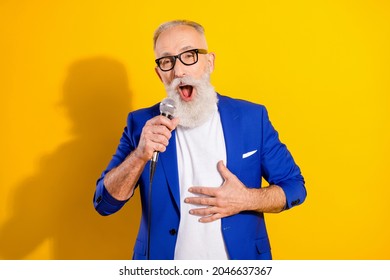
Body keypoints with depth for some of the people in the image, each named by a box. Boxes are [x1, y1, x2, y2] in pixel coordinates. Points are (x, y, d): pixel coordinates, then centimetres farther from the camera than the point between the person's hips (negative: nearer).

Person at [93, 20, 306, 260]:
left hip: (240, 255, 0)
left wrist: (246, 199, -18)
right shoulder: (141, 124, -7)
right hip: (166, 256, 0)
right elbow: (105, 204, -8)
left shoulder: (252, 117, -7)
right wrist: (140, 156, -24)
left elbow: (295, 187, -1)